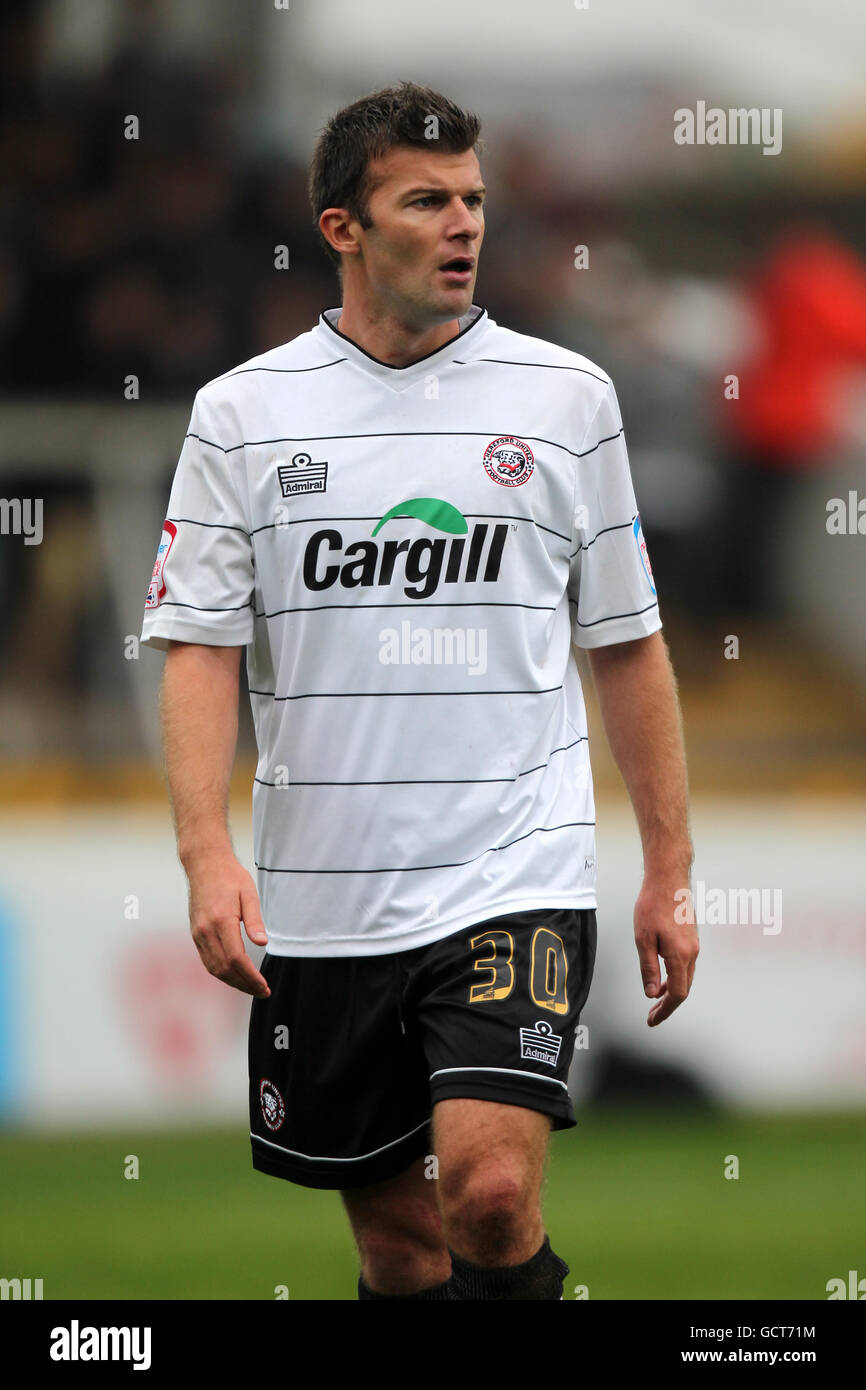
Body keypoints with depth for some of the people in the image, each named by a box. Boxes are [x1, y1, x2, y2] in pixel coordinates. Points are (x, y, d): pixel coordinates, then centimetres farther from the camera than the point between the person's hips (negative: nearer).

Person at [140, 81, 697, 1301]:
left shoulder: (566, 397, 4)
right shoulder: (243, 413, 2)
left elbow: (625, 644, 10)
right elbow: (198, 647, 0)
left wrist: (669, 870, 8)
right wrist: (208, 856, -14)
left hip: (516, 877, -1)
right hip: (322, 908, 1)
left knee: (490, 1190, -23)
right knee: (398, 1242, 8)